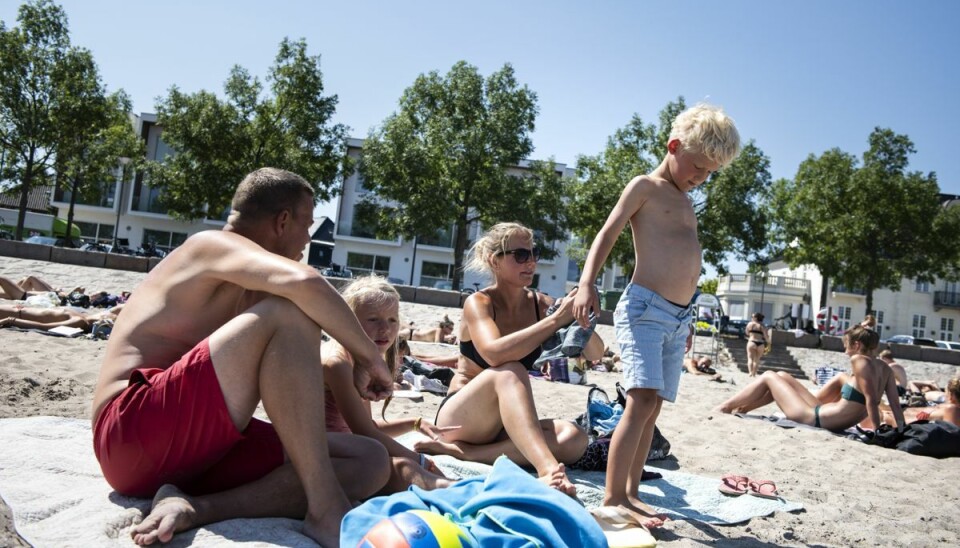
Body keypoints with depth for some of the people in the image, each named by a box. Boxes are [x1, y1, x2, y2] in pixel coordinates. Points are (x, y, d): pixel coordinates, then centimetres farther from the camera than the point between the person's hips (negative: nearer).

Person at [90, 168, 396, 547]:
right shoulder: (213, 244, -5)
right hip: (133, 432, -9)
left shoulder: (244, 291, 21)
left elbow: (290, 383, 27)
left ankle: (198, 507, -21)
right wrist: (368, 356, -15)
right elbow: (304, 282, -28)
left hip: (203, 442, 9)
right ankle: (326, 509, -25)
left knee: (371, 462, -4)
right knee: (288, 312, -25)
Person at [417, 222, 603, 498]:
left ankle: (457, 450, -27)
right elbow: (494, 353, -32)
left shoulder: (540, 304, 3)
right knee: (510, 372, -33)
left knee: (573, 438, -25)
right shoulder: (479, 302, -10)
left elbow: (595, 354, -2)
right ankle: (547, 468, -50)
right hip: (461, 418, -5)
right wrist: (556, 319, -31)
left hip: (505, 423, 5)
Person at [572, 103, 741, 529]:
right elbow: (607, 235, -9)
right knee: (642, 400, -18)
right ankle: (612, 497, -15)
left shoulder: (684, 201, 24)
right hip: (644, 309, -8)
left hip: (677, 317, 8)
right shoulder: (646, 187, 1)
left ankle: (630, 492, 12)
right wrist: (588, 283, -25)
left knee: (653, 407, 6)